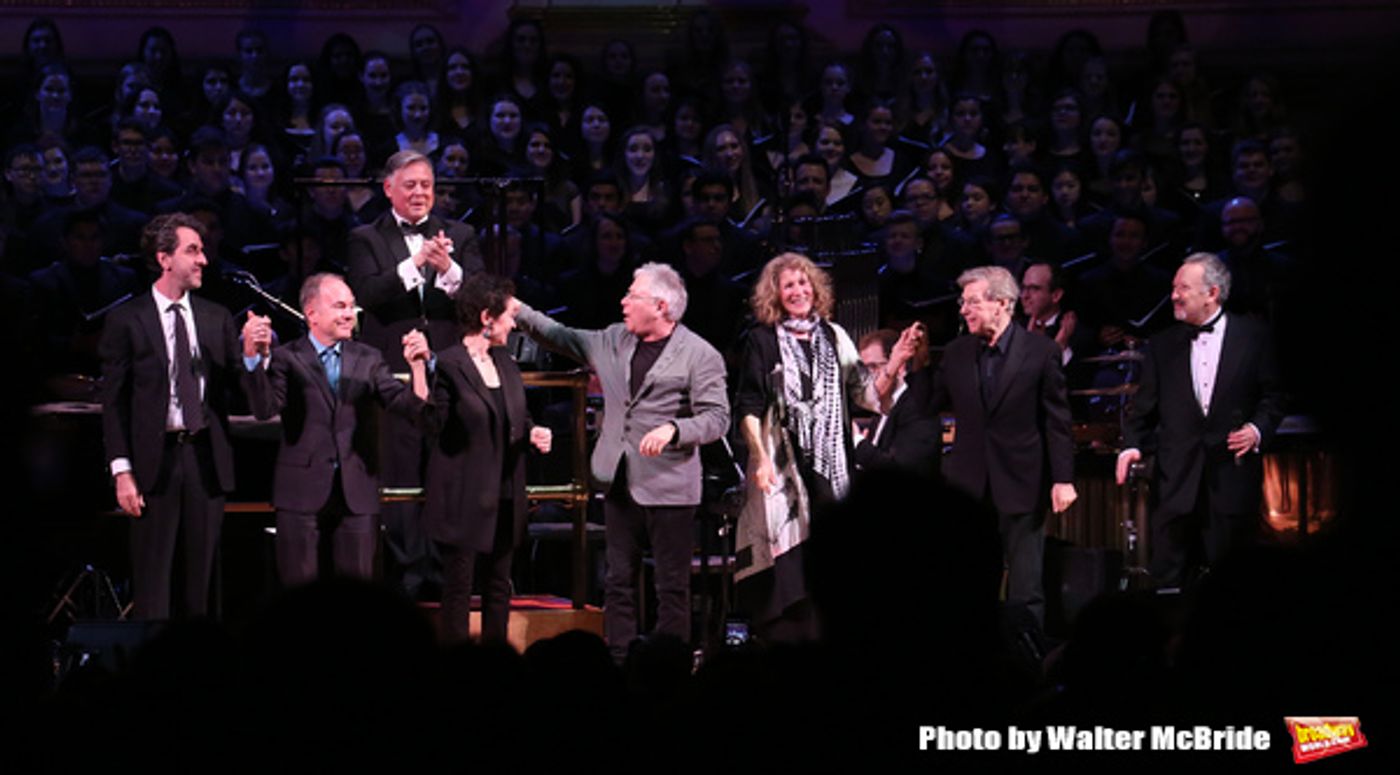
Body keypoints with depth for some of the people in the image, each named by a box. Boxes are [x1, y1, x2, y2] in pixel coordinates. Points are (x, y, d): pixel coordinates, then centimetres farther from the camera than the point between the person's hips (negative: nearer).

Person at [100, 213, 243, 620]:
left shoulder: (217, 319, 10)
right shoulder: (127, 320, -1)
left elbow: (237, 388, 8)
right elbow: (113, 402, -3)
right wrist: (122, 470, -10)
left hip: (206, 455, 4)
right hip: (155, 459, -3)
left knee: (203, 576, 7)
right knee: (152, 577, 0)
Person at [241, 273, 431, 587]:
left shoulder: (368, 359, 9)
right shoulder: (287, 358, 0)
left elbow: (409, 404, -2)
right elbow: (265, 409, -16)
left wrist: (418, 366, -21)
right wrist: (254, 358, -31)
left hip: (357, 493, 3)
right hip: (302, 493, -2)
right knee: (299, 588, 3)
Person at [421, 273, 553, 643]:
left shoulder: (505, 362, 11)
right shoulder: (448, 365, -12)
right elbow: (437, 429, -12)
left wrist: (532, 433, 0)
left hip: (504, 495, 7)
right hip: (464, 496, -7)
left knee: (499, 585, 12)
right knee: (458, 587, 1)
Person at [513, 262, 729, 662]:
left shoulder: (700, 355, -8)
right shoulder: (615, 340, 11)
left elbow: (717, 418, -11)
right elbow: (562, 337, 22)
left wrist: (673, 429, -26)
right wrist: (519, 312, 14)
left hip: (668, 486, -6)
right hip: (620, 481, 6)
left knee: (672, 587, 0)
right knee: (619, 582, 10)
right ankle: (618, 663, 16)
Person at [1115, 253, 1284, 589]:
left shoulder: (1253, 337, 3)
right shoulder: (1163, 345, 10)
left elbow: (1272, 397, 6)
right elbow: (1145, 407, 11)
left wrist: (1258, 430, -11)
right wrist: (1131, 445, -4)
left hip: (1231, 476, -2)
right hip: (1176, 479, 2)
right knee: (1166, 576, 0)